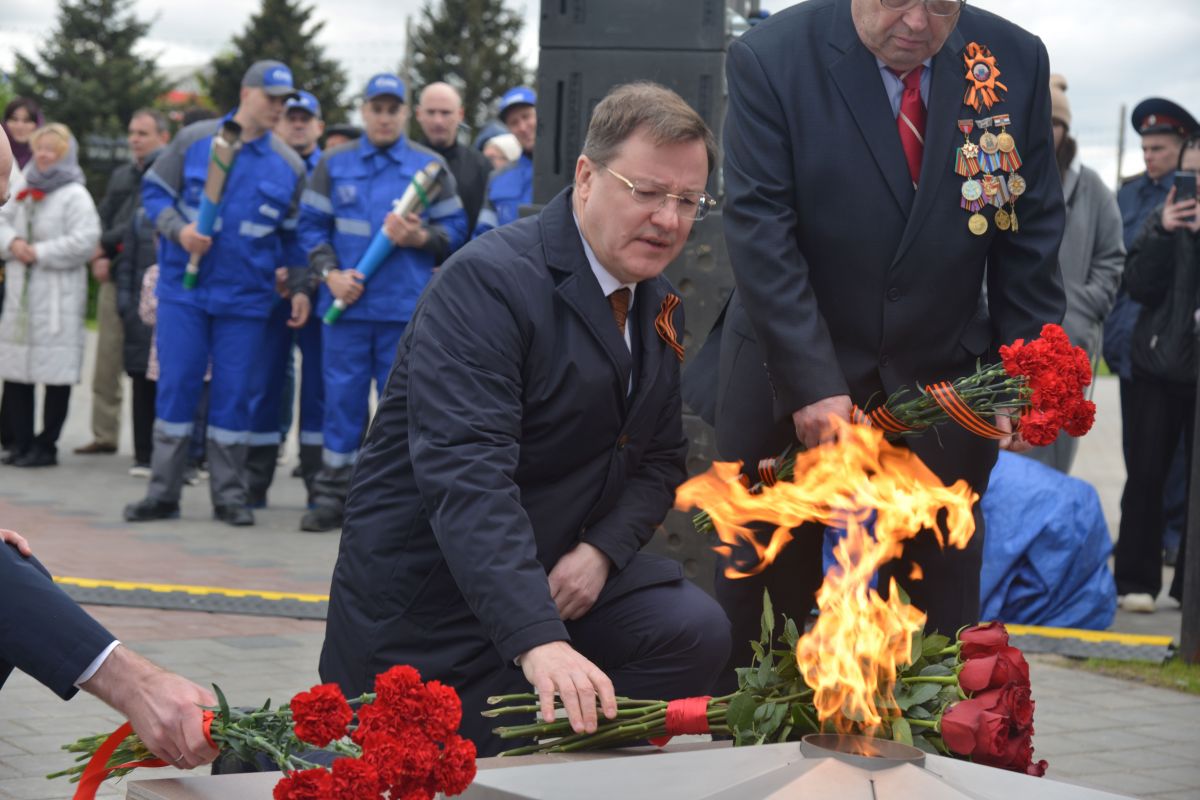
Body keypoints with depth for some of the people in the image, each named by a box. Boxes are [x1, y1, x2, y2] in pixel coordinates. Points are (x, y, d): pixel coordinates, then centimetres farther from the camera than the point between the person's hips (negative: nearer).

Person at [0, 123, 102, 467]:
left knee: (56, 374, -2)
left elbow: (84, 241, -16)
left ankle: (46, 445, 5)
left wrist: (40, 252, -14)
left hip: (58, 299, -7)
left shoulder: (75, 195, -6)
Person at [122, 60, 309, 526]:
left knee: (233, 394, 4)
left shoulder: (289, 165, 5)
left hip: (245, 299, 1)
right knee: (175, 386, 0)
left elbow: (294, 237, 12)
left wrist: (300, 288, 2)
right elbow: (154, 190, 4)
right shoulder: (194, 140, 0)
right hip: (183, 290, -1)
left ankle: (229, 495, 13)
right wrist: (178, 229, -13)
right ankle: (163, 493, 9)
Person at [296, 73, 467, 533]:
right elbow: (311, 224, 10)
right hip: (346, 304, 1)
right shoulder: (335, 164, 11)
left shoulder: (431, 167, 8)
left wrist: (421, 238, -13)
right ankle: (331, 495, 10)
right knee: (342, 397, 3)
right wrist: (329, 272, -5)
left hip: (407, 306, -1)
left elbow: (456, 229, 7)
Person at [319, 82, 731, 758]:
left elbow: (661, 461, 12)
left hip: (563, 572, 7)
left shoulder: (659, 308, 6)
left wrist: (601, 550, -12)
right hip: (427, 595, -7)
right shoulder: (486, 283, -22)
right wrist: (539, 642, -44)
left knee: (695, 630, -16)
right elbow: (467, 476, -33)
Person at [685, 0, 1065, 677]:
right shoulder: (770, 60, -13)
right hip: (785, 384, -2)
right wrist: (812, 385, -24)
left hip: (941, 379, 2)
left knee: (941, 593, 3)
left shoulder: (1017, 62, -4)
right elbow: (760, 235, -17)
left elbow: (1031, 236, 2)